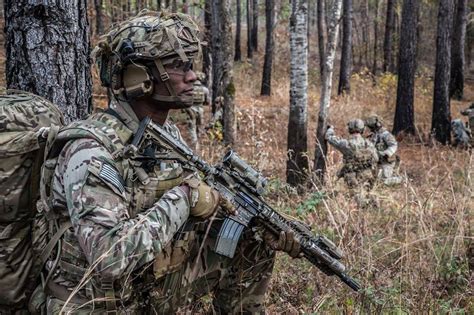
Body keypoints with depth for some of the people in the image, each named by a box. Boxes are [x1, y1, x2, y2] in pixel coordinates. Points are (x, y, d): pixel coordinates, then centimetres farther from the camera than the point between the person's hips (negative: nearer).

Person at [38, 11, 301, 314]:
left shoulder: (169, 136, 0)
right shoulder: (90, 151, -26)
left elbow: (205, 207, 8)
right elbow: (110, 255, -36)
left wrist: (259, 228, -7)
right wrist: (183, 196, -28)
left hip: (153, 284, 6)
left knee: (255, 243, 2)